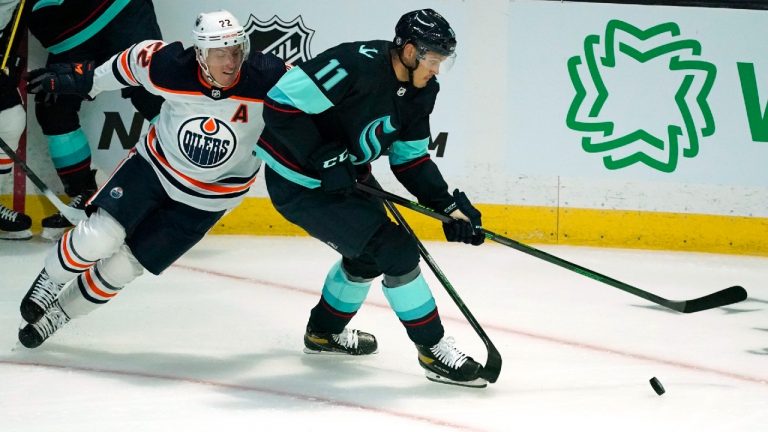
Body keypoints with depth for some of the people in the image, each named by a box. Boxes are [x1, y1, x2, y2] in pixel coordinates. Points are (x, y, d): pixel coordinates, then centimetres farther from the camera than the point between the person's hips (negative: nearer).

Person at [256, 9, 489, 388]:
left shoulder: (419, 91, 0)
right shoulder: (356, 66, -28)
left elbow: (410, 158, 9)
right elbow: (280, 102, -29)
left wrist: (449, 206, -1)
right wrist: (325, 160, -28)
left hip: (342, 180, 10)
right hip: (299, 184, -10)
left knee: (370, 251, 27)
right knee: (395, 249, -14)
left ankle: (325, 331, 48)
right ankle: (434, 351, -5)